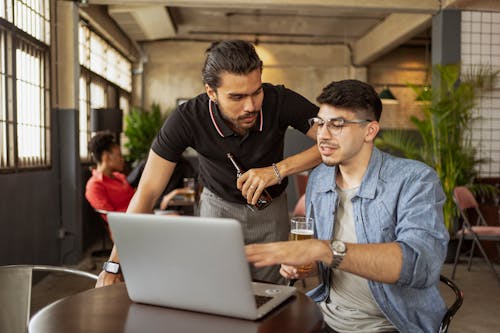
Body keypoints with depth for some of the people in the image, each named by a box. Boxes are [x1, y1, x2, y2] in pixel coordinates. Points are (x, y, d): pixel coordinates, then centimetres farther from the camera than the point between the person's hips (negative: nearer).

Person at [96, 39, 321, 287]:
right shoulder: (186, 119, -28)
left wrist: (279, 169, -35)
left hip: (271, 209, 1)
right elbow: (147, 191, -24)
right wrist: (114, 265, -24)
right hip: (218, 206, -1)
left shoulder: (279, 101, -26)